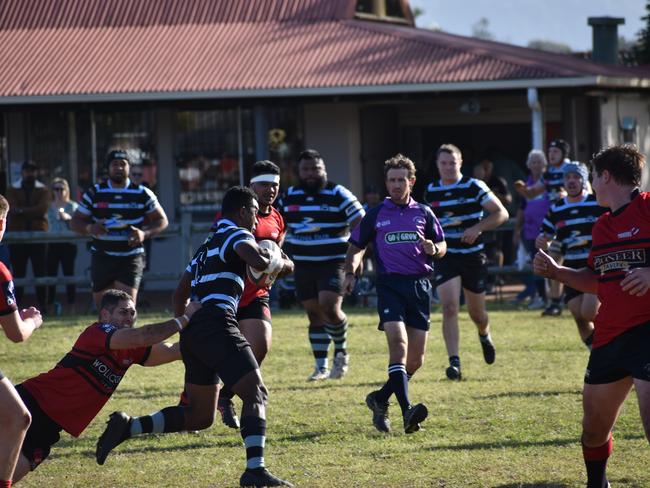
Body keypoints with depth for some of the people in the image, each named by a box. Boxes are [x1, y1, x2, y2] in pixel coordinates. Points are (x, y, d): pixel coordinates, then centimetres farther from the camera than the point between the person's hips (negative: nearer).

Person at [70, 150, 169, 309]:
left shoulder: (142, 194, 1)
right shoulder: (94, 193, 2)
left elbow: (162, 220, 7)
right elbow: (75, 222, 4)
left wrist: (144, 234, -14)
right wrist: (90, 228, -20)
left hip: (131, 258, -2)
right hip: (102, 257, 2)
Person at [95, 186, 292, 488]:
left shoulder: (206, 246, 29)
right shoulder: (237, 235, 2)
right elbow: (259, 262, -18)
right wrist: (278, 262, 2)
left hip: (191, 329, 8)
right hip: (217, 325, -8)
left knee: (199, 415, 12)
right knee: (256, 394, -11)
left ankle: (128, 427, 1)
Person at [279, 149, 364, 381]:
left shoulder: (338, 195, -4)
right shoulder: (290, 197, 10)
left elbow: (361, 226, -6)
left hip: (333, 263, -5)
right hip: (303, 265, 5)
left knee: (329, 307, -20)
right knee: (314, 314, 6)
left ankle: (341, 352, 3)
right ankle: (321, 366, 13)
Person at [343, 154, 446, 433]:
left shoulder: (423, 213, 12)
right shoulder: (376, 215, 9)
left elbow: (442, 246, 16)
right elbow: (356, 247, 16)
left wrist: (433, 249, -7)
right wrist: (350, 274, 0)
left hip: (419, 285, 3)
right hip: (389, 284, -3)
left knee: (415, 360, 2)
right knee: (398, 344, -22)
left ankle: (380, 399, 22)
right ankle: (407, 411, -32)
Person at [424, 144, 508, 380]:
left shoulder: (474, 187, -6)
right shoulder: (430, 191, 5)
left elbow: (501, 213, -8)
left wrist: (476, 228, -20)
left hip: (473, 256, -1)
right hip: (446, 257, 1)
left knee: (476, 313, 12)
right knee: (449, 309, -17)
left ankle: (484, 335, 48)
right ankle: (454, 362, -19)